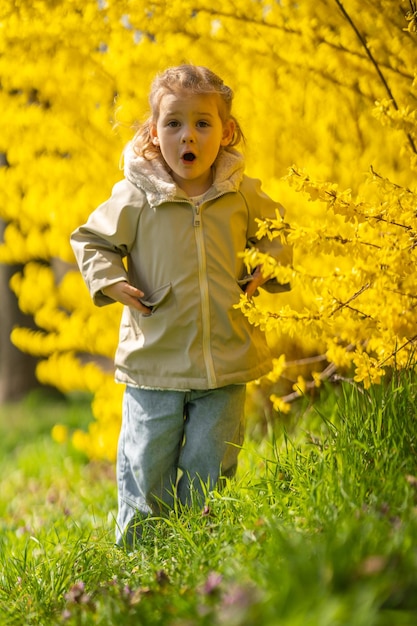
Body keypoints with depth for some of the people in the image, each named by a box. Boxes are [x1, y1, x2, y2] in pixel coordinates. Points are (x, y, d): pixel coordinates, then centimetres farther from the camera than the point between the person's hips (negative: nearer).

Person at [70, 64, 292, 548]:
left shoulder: (243, 195, 0)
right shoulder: (136, 198, -8)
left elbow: (276, 233, 18)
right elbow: (91, 241, 5)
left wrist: (267, 267, 0)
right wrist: (111, 282, -11)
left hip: (226, 362, 2)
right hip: (154, 361, -1)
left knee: (209, 473, 9)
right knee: (145, 471, 4)